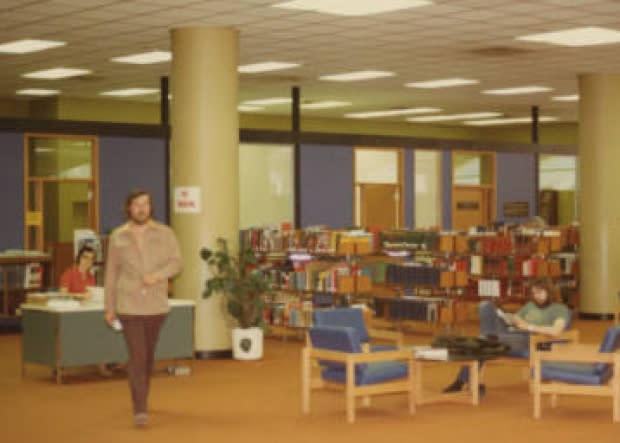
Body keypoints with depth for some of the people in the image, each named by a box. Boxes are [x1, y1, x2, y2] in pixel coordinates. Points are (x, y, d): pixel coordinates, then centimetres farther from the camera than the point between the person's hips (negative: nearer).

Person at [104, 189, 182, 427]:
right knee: (137, 356, -11)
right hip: (129, 306, -2)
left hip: (156, 305, 2)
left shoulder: (164, 233, 3)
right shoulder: (117, 237, 3)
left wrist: (157, 275, -23)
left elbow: (176, 263, -3)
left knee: (148, 356, 15)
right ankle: (140, 410, -13)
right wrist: (109, 308, 5)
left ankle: (142, 397, 35)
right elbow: (111, 273, 6)